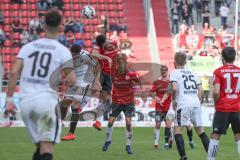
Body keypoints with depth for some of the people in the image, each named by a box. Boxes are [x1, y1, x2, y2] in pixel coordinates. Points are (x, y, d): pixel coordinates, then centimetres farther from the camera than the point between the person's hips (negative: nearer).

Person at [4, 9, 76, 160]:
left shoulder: (28, 47, 11)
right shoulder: (62, 51, 1)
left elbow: (14, 73, 1)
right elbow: (72, 81, -5)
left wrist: (9, 99, 3)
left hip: (26, 102, 4)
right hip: (47, 99, -4)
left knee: (39, 147, 19)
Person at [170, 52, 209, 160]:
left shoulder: (174, 73, 3)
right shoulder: (192, 73, 20)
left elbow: (174, 88, -12)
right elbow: (200, 90, 13)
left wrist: (173, 100, 2)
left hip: (183, 104, -6)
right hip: (196, 104, 6)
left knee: (177, 130, 0)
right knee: (200, 129, 15)